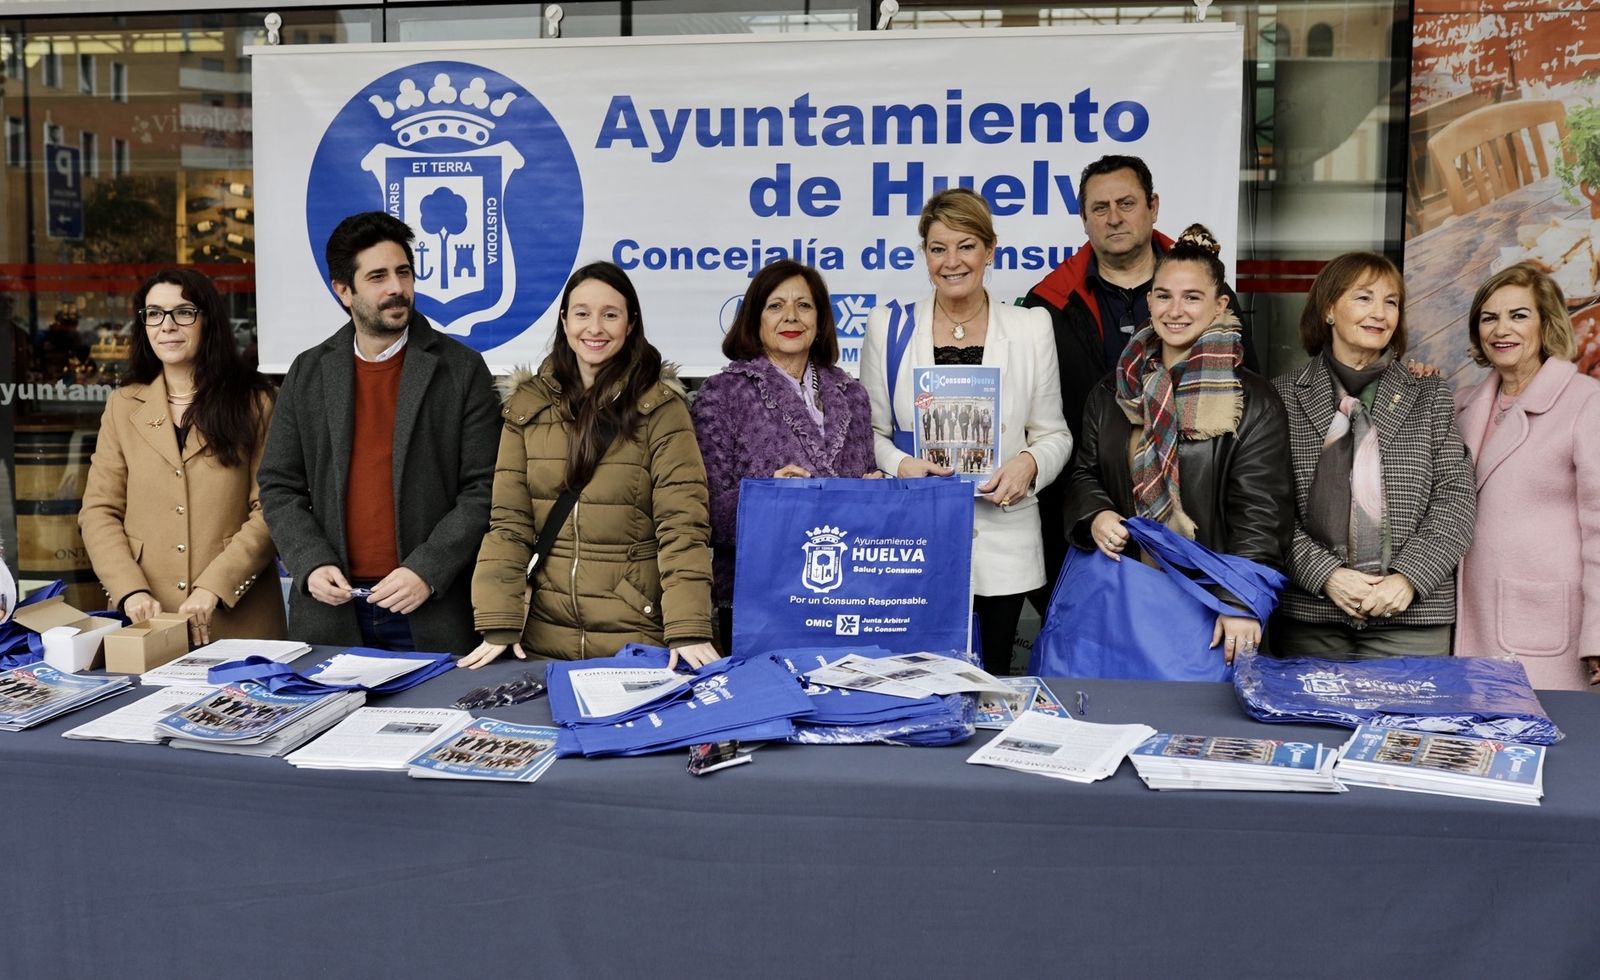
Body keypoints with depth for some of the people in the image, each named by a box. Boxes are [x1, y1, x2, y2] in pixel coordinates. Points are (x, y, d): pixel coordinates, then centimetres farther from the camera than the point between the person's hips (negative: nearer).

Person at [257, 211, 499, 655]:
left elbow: (482, 491, -4)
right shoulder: (309, 373, 8)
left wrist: (427, 572, -14)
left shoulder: (461, 370, -1)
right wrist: (311, 565, -6)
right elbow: (279, 486, 10)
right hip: (330, 607, 3)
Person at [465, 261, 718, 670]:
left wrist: (688, 630, -22)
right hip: (545, 638, 3)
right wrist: (499, 625, -9)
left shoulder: (661, 407, -5)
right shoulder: (527, 405, 5)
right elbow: (509, 522, 0)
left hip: (639, 638, -3)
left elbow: (682, 525, -12)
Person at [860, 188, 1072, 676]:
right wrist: (899, 464, -13)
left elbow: (1054, 434, 8)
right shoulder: (889, 327, 4)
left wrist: (1029, 464, -12)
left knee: (990, 680, 8)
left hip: (1002, 540, 1)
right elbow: (870, 431, 7)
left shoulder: (1030, 329, 5)